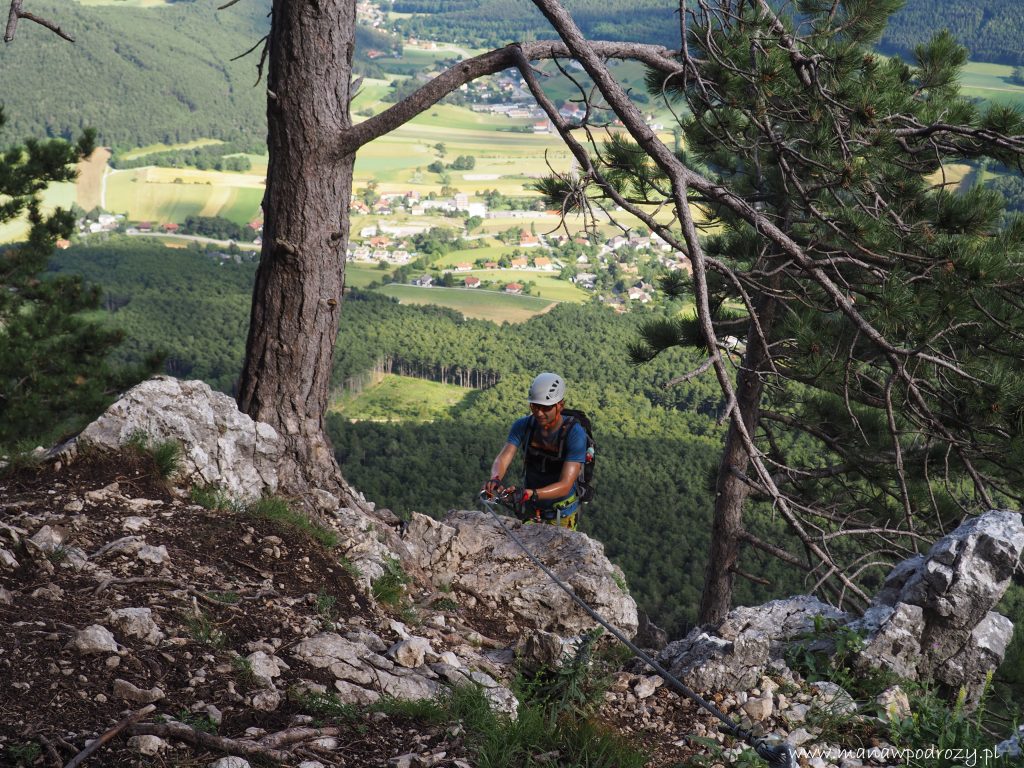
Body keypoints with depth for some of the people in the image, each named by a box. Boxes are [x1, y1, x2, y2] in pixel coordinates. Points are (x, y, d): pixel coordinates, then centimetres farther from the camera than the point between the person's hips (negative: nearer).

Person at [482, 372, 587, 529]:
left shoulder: (575, 434, -25)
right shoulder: (523, 426, -13)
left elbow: (565, 485, -31)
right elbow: (503, 459, -22)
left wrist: (528, 493, -46)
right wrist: (495, 479, -46)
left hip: (561, 515, -3)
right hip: (529, 510, 3)